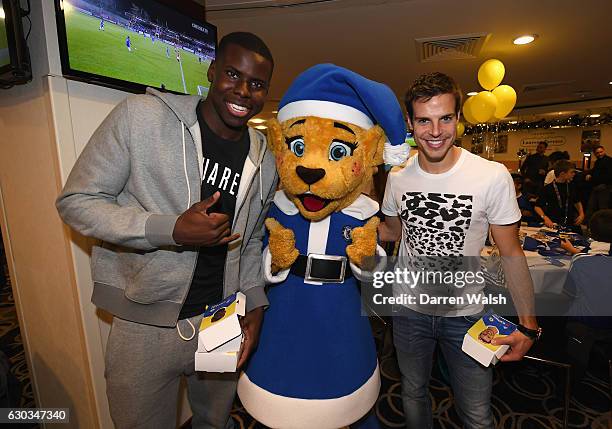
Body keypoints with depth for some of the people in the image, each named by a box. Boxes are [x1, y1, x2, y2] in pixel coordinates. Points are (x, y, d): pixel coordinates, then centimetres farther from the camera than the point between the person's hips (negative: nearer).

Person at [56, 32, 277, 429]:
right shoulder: (141, 116, -13)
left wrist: (254, 305, -1)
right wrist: (172, 230, -24)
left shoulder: (265, 160, 0)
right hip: (146, 326, -3)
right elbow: (76, 200, -10)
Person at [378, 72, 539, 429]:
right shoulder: (398, 177, -8)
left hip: (466, 313, -2)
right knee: (414, 393, 25)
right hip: (409, 308, 3)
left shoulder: (493, 176, -18)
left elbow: (511, 252, -9)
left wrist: (529, 326, -12)